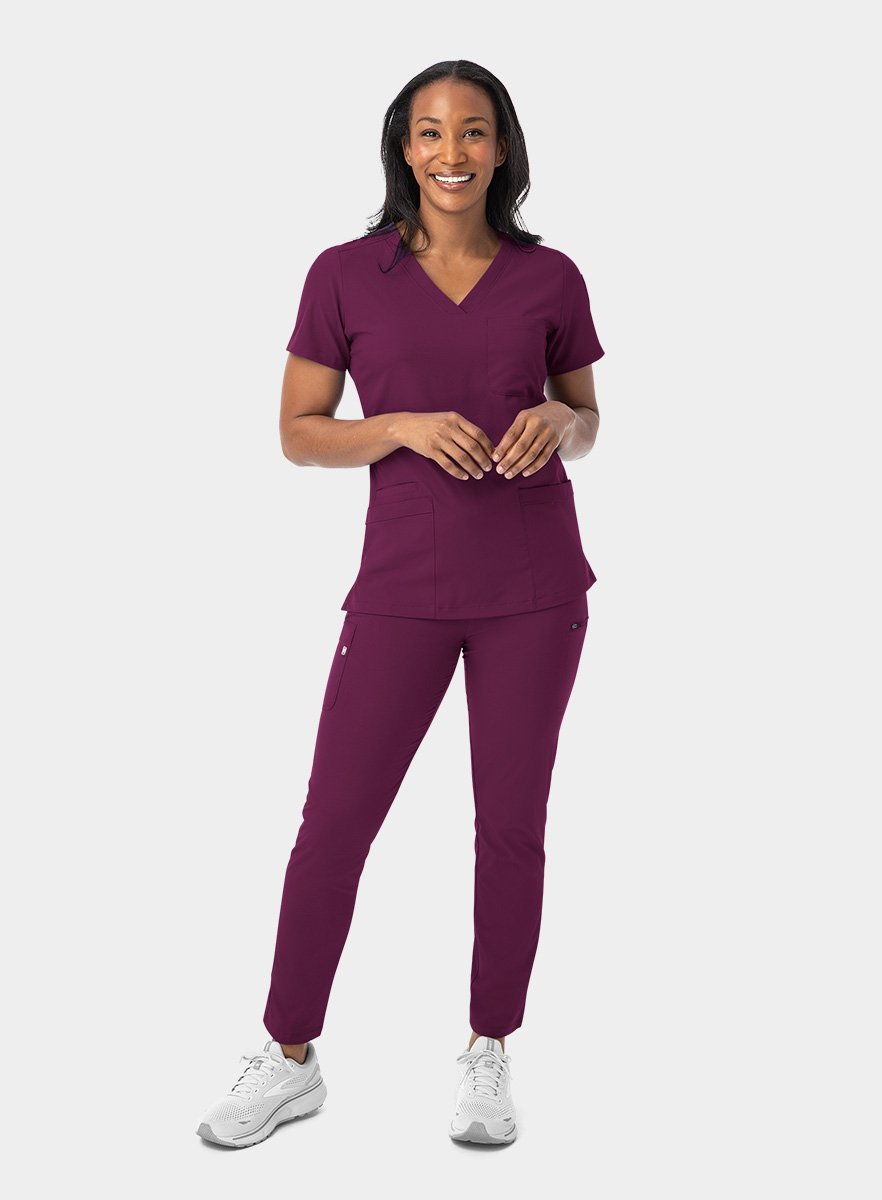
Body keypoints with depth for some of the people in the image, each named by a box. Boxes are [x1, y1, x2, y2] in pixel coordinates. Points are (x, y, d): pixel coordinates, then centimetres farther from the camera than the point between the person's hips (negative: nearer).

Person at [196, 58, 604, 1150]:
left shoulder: (550, 277, 3)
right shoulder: (347, 275, 0)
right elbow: (298, 434, 2)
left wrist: (557, 422, -9)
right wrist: (405, 426, -15)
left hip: (533, 588, 1)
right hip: (404, 585, -1)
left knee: (510, 824, 7)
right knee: (333, 821, 2)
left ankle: (488, 1056, 26)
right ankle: (290, 1060, 21)